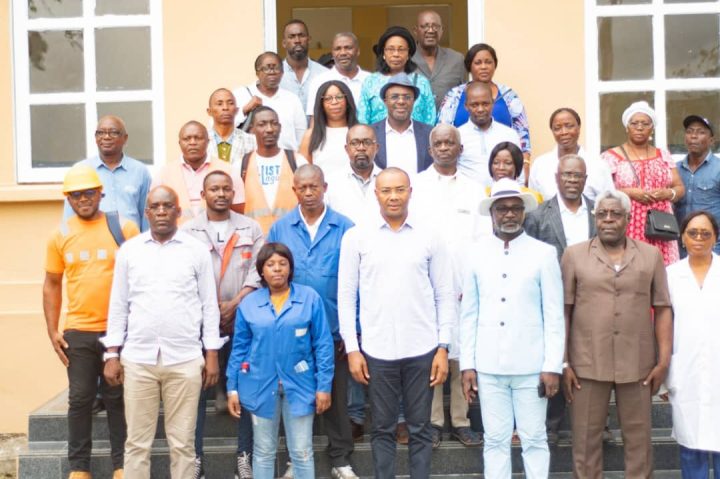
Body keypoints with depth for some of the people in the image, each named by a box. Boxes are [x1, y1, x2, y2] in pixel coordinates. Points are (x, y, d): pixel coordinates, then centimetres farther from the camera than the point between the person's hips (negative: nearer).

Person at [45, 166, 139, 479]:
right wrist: (53, 331, 3)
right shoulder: (60, 235, 4)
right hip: (78, 331, 2)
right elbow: (52, 285, 9)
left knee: (117, 398, 8)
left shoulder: (124, 228, -3)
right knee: (80, 399, 9)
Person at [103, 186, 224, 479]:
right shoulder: (128, 250, 7)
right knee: (137, 442, 7)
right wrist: (112, 355, 4)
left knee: (182, 443, 6)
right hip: (137, 359, 1)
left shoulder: (197, 250, 3)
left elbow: (210, 304, 4)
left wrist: (212, 354, 0)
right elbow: (118, 305, 9)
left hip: (185, 359, -1)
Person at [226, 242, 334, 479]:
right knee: (263, 452, 12)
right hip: (261, 386, 2)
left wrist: (324, 386, -7)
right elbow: (239, 349, 6)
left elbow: (323, 344, -4)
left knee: (302, 452, 5)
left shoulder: (310, 298, -4)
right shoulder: (248, 303, 2)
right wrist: (233, 388, 3)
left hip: (299, 385, -1)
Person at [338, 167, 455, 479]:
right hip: (377, 351, 0)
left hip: (422, 350, 0)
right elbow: (346, 296, 2)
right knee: (382, 428, 11)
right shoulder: (356, 237, 1)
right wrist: (352, 349, -3)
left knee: (420, 428, 10)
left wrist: (443, 347, -1)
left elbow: (445, 296, 5)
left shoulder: (429, 237, 3)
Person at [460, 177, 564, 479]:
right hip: (488, 366, 2)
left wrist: (553, 366, -6)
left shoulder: (543, 253, -1)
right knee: (495, 440, 9)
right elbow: (469, 314, 5)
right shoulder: (477, 253, 4)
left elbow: (554, 315, -1)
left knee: (534, 439, 7)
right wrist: (467, 364, 2)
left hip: (531, 365, -1)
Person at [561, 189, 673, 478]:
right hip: (587, 364, -1)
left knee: (638, 438, 9)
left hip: (638, 365, 1)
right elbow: (562, 311, 1)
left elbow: (662, 310, 6)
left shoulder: (651, 255, 6)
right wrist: (563, 362, -3)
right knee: (586, 438, 6)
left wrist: (664, 360, -1)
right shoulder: (574, 255, 3)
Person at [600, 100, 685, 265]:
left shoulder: (663, 156, 14)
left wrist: (667, 193, -7)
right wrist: (630, 192, -16)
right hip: (628, 230, -4)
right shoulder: (611, 157, 1)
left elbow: (680, 188, 14)